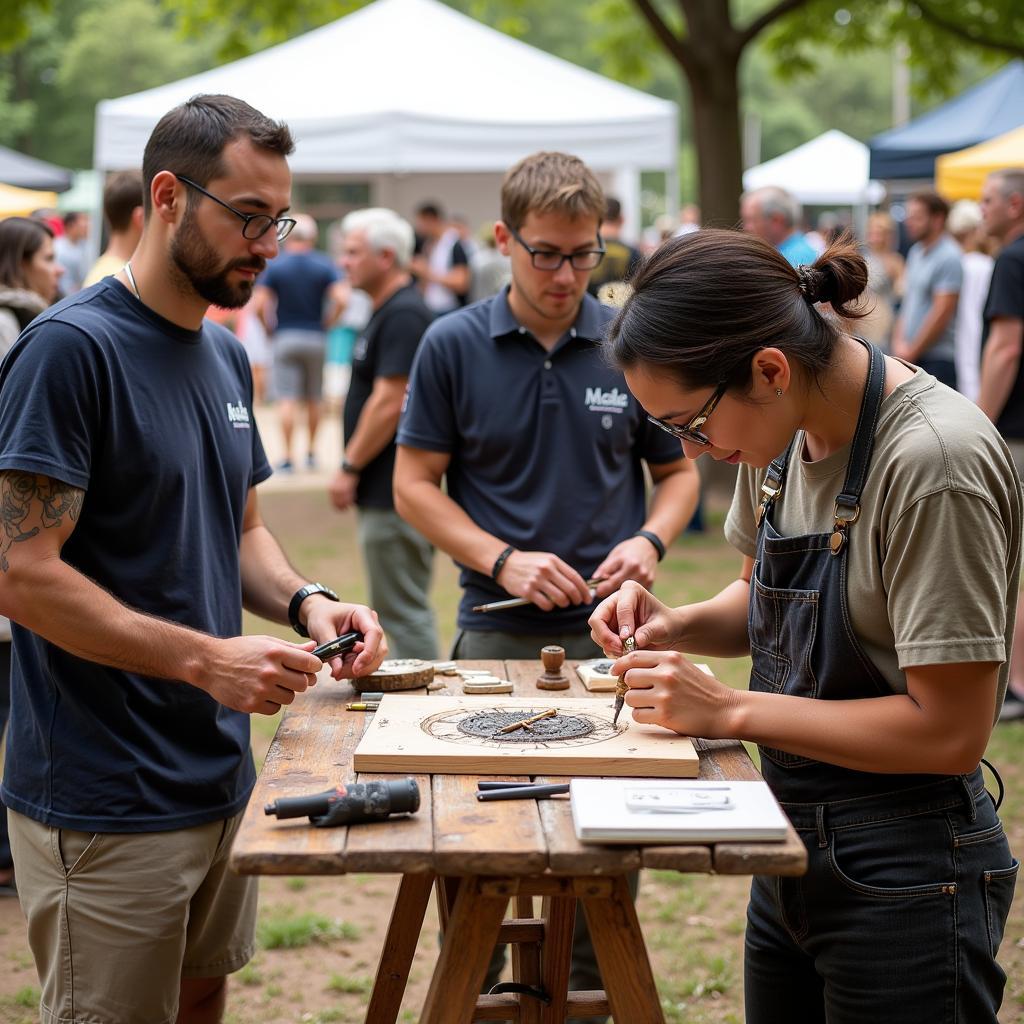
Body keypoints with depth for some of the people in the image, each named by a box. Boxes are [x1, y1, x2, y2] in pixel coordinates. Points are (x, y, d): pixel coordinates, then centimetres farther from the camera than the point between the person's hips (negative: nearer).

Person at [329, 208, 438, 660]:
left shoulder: (403, 316, -16)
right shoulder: (387, 312, 16)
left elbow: (389, 403, -22)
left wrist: (350, 467, -17)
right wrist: (355, 469, 19)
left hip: (394, 493, -11)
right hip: (387, 491, 11)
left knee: (403, 611, -6)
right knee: (404, 609, 15)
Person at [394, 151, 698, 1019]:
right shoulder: (453, 346, -1)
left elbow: (679, 470, 11)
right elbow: (415, 484, 1)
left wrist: (650, 540, -10)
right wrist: (503, 561, -12)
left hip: (608, 632, 1)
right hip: (494, 633, -1)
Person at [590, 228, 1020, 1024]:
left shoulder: (935, 462, -25)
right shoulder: (785, 430, 0)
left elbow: (950, 732, -25)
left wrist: (731, 711, -21)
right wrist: (675, 626, -4)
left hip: (905, 878, -8)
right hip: (794, 850, 8)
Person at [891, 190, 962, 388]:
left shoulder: (949, 257, -11)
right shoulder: (916, 252, 15)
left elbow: (941, 313, -15)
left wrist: (911, 352, -9)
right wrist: (899, 342, 4)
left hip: (938, 359, -8)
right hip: (910, 356, 8)